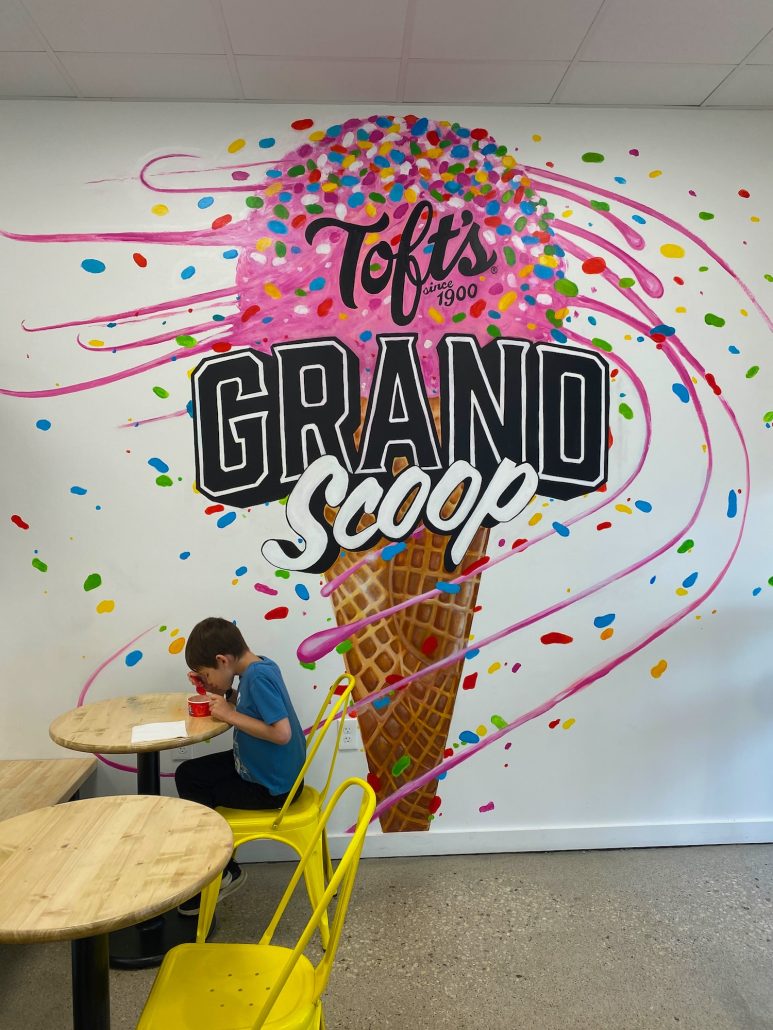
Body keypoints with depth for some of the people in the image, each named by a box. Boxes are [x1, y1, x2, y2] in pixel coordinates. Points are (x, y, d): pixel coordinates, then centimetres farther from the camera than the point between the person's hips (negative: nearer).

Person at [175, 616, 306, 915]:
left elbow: (282, 732, -34)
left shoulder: (259, 676, -28)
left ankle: (224, 872, 22)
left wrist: (230, 714, -25)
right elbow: (246, 706, 13)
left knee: (193, 802, 1)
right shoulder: (257, 667, 1)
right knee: (187, 775, 14)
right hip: (258, 766, 10)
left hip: (271, 787, -10)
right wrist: (214, 690, -2)